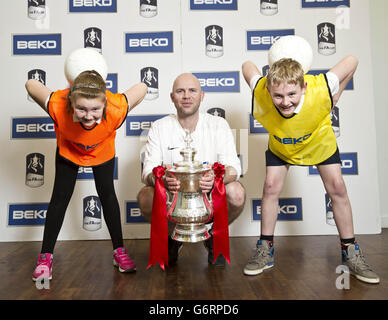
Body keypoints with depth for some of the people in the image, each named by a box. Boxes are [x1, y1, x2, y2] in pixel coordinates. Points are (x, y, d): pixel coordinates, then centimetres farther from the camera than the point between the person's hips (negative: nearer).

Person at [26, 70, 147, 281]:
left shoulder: (117, 109, -43)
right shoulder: (58, 106, -42)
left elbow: (141, 88, -24)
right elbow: (31, 84, -22)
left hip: (102, 151, 0)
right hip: (68, 151, 0)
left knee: (107, 194, 5)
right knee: (60, 196, 4)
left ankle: (119, 251, 19)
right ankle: (45, 256, 17)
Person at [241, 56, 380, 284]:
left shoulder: (321, 89, -40)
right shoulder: (261, 93, -37)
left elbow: (352, 61, -20)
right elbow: (248, 65, -16)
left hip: (320, 142, 0)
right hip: (280, 146, 1)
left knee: (337, 188, -5)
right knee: (271, 187, -9)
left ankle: (351, 253, 11)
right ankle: (265, 250, 6)